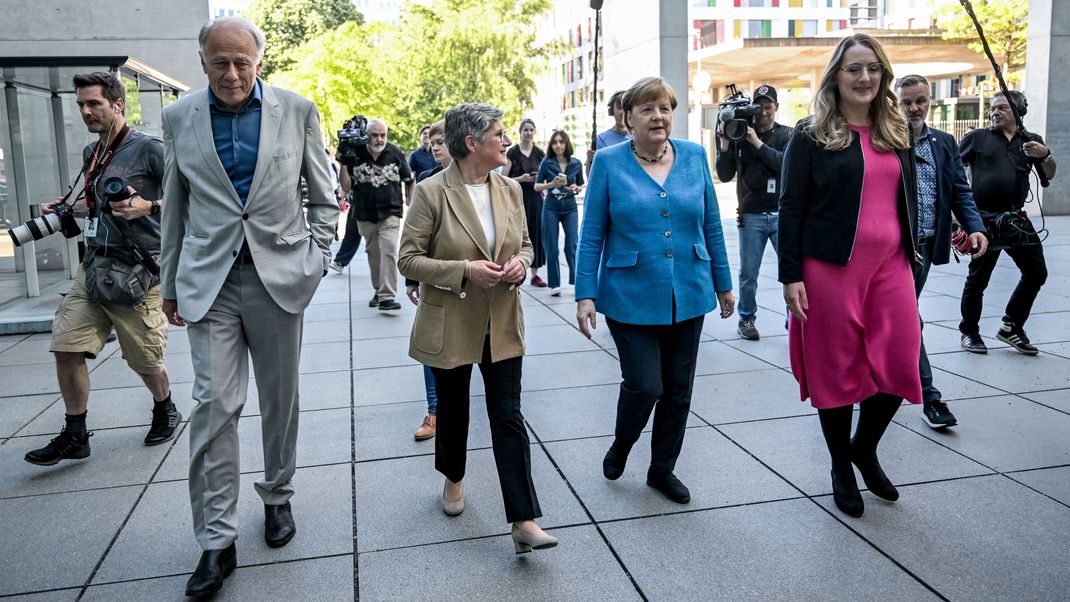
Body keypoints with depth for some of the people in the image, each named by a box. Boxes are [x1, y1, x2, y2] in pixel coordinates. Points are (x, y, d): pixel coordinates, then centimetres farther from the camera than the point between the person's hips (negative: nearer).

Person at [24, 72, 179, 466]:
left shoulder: (149, 148, -6)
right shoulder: (91, 153, 16)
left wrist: (147, 206, -24)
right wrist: (67, 208, 15)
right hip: (94, 266, 7)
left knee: (145, 360, 3)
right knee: (66, 348, -2)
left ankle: (165, 411, 32)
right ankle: (75, 436, 10)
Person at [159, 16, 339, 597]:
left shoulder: (297, 110, 1)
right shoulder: (179, 118, 4)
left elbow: (323, 194, 8)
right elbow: (175, 205, 11)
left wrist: (317, 258, 0)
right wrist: (169, 283, 13)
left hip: (279, 273, 0)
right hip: (208, 281, 0)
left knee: (281, 399, 11)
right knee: (213, 405, -5)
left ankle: (277, 496, 31)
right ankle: (216, 541, 4)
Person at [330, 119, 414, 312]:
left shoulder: (396, 153, -2)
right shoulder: (356, 154, -2)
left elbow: (410, 182, 9)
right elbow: (346, 186, -1)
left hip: (390, 212, -2)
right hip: (365, 214, 2)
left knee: (389, 251, -17)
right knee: (373, 253, 12)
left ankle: (387, 297, -20)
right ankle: (379, 291, 28)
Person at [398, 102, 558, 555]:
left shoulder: (510, 190, 2)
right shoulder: (432, 192, -12)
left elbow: (524, 242, 15)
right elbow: (409, 258, -11)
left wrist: (520, 263, -9)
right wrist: (464, 271, -23)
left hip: (502, 325, 3)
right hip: (450, 326, -3)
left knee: (508, 417, -1)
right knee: (453, 409, 17)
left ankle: (524, 522, 0)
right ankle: (453, 479, 45)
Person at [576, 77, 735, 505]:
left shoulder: (694, 156, 3)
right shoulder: (609, 162, -4)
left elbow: (711, 226, 9)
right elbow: (592, 234, -4)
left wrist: (723, 284, 10)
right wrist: (585, 294, -8)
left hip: (688, 296, 4)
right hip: (632, 299, -3)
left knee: (678, 389, 11)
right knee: (644, 386, -6)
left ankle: (662, 469, 31)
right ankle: (620, 447, 27)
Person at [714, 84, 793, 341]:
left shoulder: (787, 134, 5)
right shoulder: (740, 135, 5)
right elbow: (724, 175, 3)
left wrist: (758, 143, -17)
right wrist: (724, 144, -10)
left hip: (782, 214, 0)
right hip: (751, 216, 1)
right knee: (748, 274, 6)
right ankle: (746, 320, 22)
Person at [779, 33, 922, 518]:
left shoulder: (895, 134, 13)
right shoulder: (812, 135, -1)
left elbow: (908, 202, 18)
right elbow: (791, 207, -5)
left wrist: (911, 260, 14)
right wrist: (791, 275, -10)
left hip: (890, 265, 5)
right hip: (831, 267, -4)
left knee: (900, 364, 1)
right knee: (836, 368, 5)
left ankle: (865, 447, 29)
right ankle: (842, 470, 23)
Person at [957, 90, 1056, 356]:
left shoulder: (1030, 141, 14)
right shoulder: (977, 137, 4)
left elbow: (1049, 175, 8)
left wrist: (1045, 155, -13)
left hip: (1016, 219, 4)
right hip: (984, 219, -4)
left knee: (1036, 272, 5)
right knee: (978, 278, 1)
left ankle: (1012, 327, 20)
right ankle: (969, 332, 16)